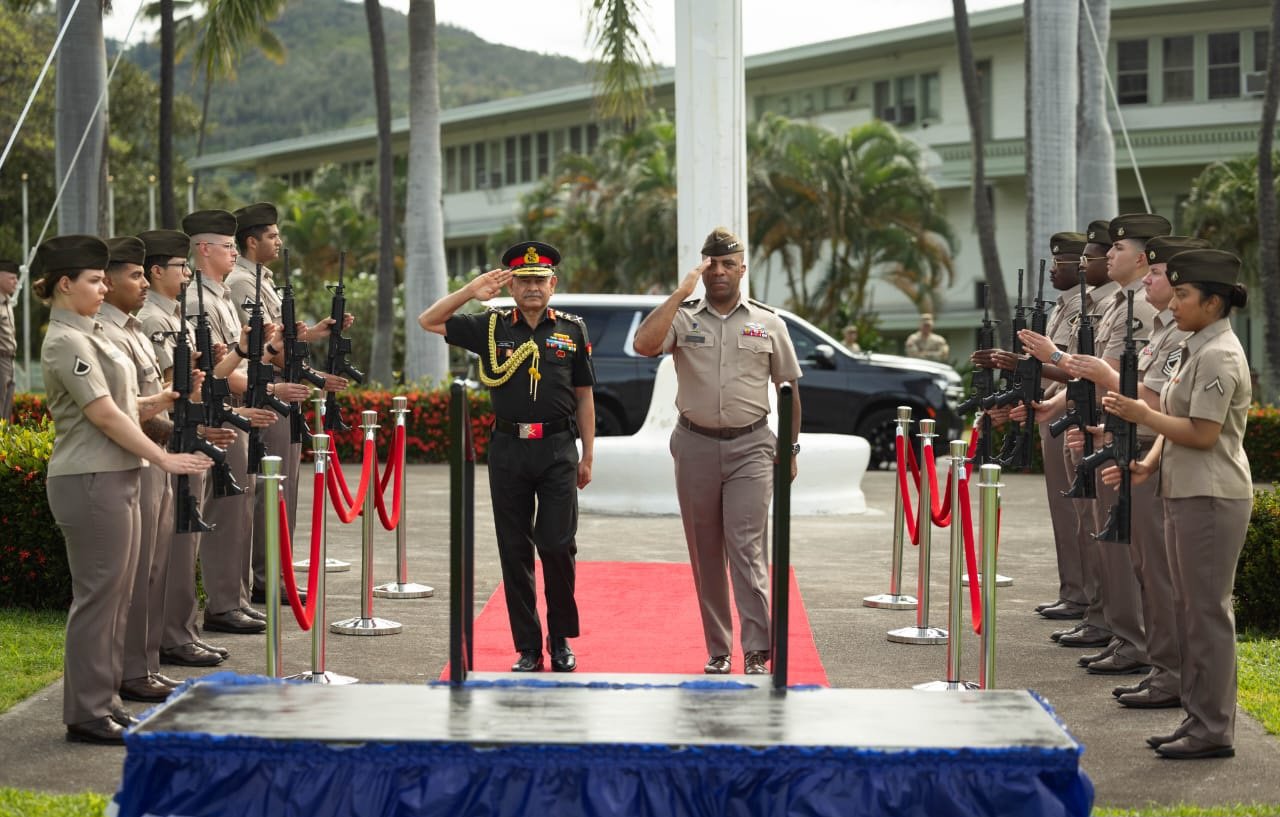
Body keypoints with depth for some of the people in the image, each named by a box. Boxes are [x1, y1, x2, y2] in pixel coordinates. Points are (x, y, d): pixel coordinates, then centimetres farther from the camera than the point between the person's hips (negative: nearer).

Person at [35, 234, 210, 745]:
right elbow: (104, 415, -18)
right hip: (90, 483, -10)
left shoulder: (89, 335, 16)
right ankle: (86, 715, 2)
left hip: (114, 478, 10)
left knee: (116, 596, 13)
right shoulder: (66, 342, -14)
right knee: (97, 597, -5)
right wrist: (164, 458, -16)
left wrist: (162, 401, 9)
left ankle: (104, 702, 21)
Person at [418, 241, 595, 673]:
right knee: (515, 551, 4)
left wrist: (588, 456, 8)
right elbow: (428, 321, 7)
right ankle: (528, 648, 13)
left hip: (557, 448, -1)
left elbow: (584, 397, 10)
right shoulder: (491, 326, 6)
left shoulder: (572, 329, 7)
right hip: (508, 448, 1)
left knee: (558, 546, -5)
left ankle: (561, 640, 13)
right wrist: (471, 291, -5)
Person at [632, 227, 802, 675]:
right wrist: (681, 293, -15)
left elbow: (788, 386, 11)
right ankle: (717, 650, 16)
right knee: (706, 554, 7)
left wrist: (791, 447, 7)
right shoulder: (683, 316, 3)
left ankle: (757, 652, -13)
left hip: (750, 447, -1)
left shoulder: (768, 322, 6)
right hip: (696, 445, 2)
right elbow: (643, 344, -17)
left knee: (747, 548, -12)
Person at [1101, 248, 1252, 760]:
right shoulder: (1196, 349, 16)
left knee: (1207, 611, -5)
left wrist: (1143, 415, -14)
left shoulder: (1218, 355, -16)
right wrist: (1148, 465, 5)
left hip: (1212, 499, -10)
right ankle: (1197, 718, 23)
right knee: (1189, 608, 14)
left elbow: (1203, 433, -21)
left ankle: (1213, 730, 1)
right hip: (1186, 493, 10)